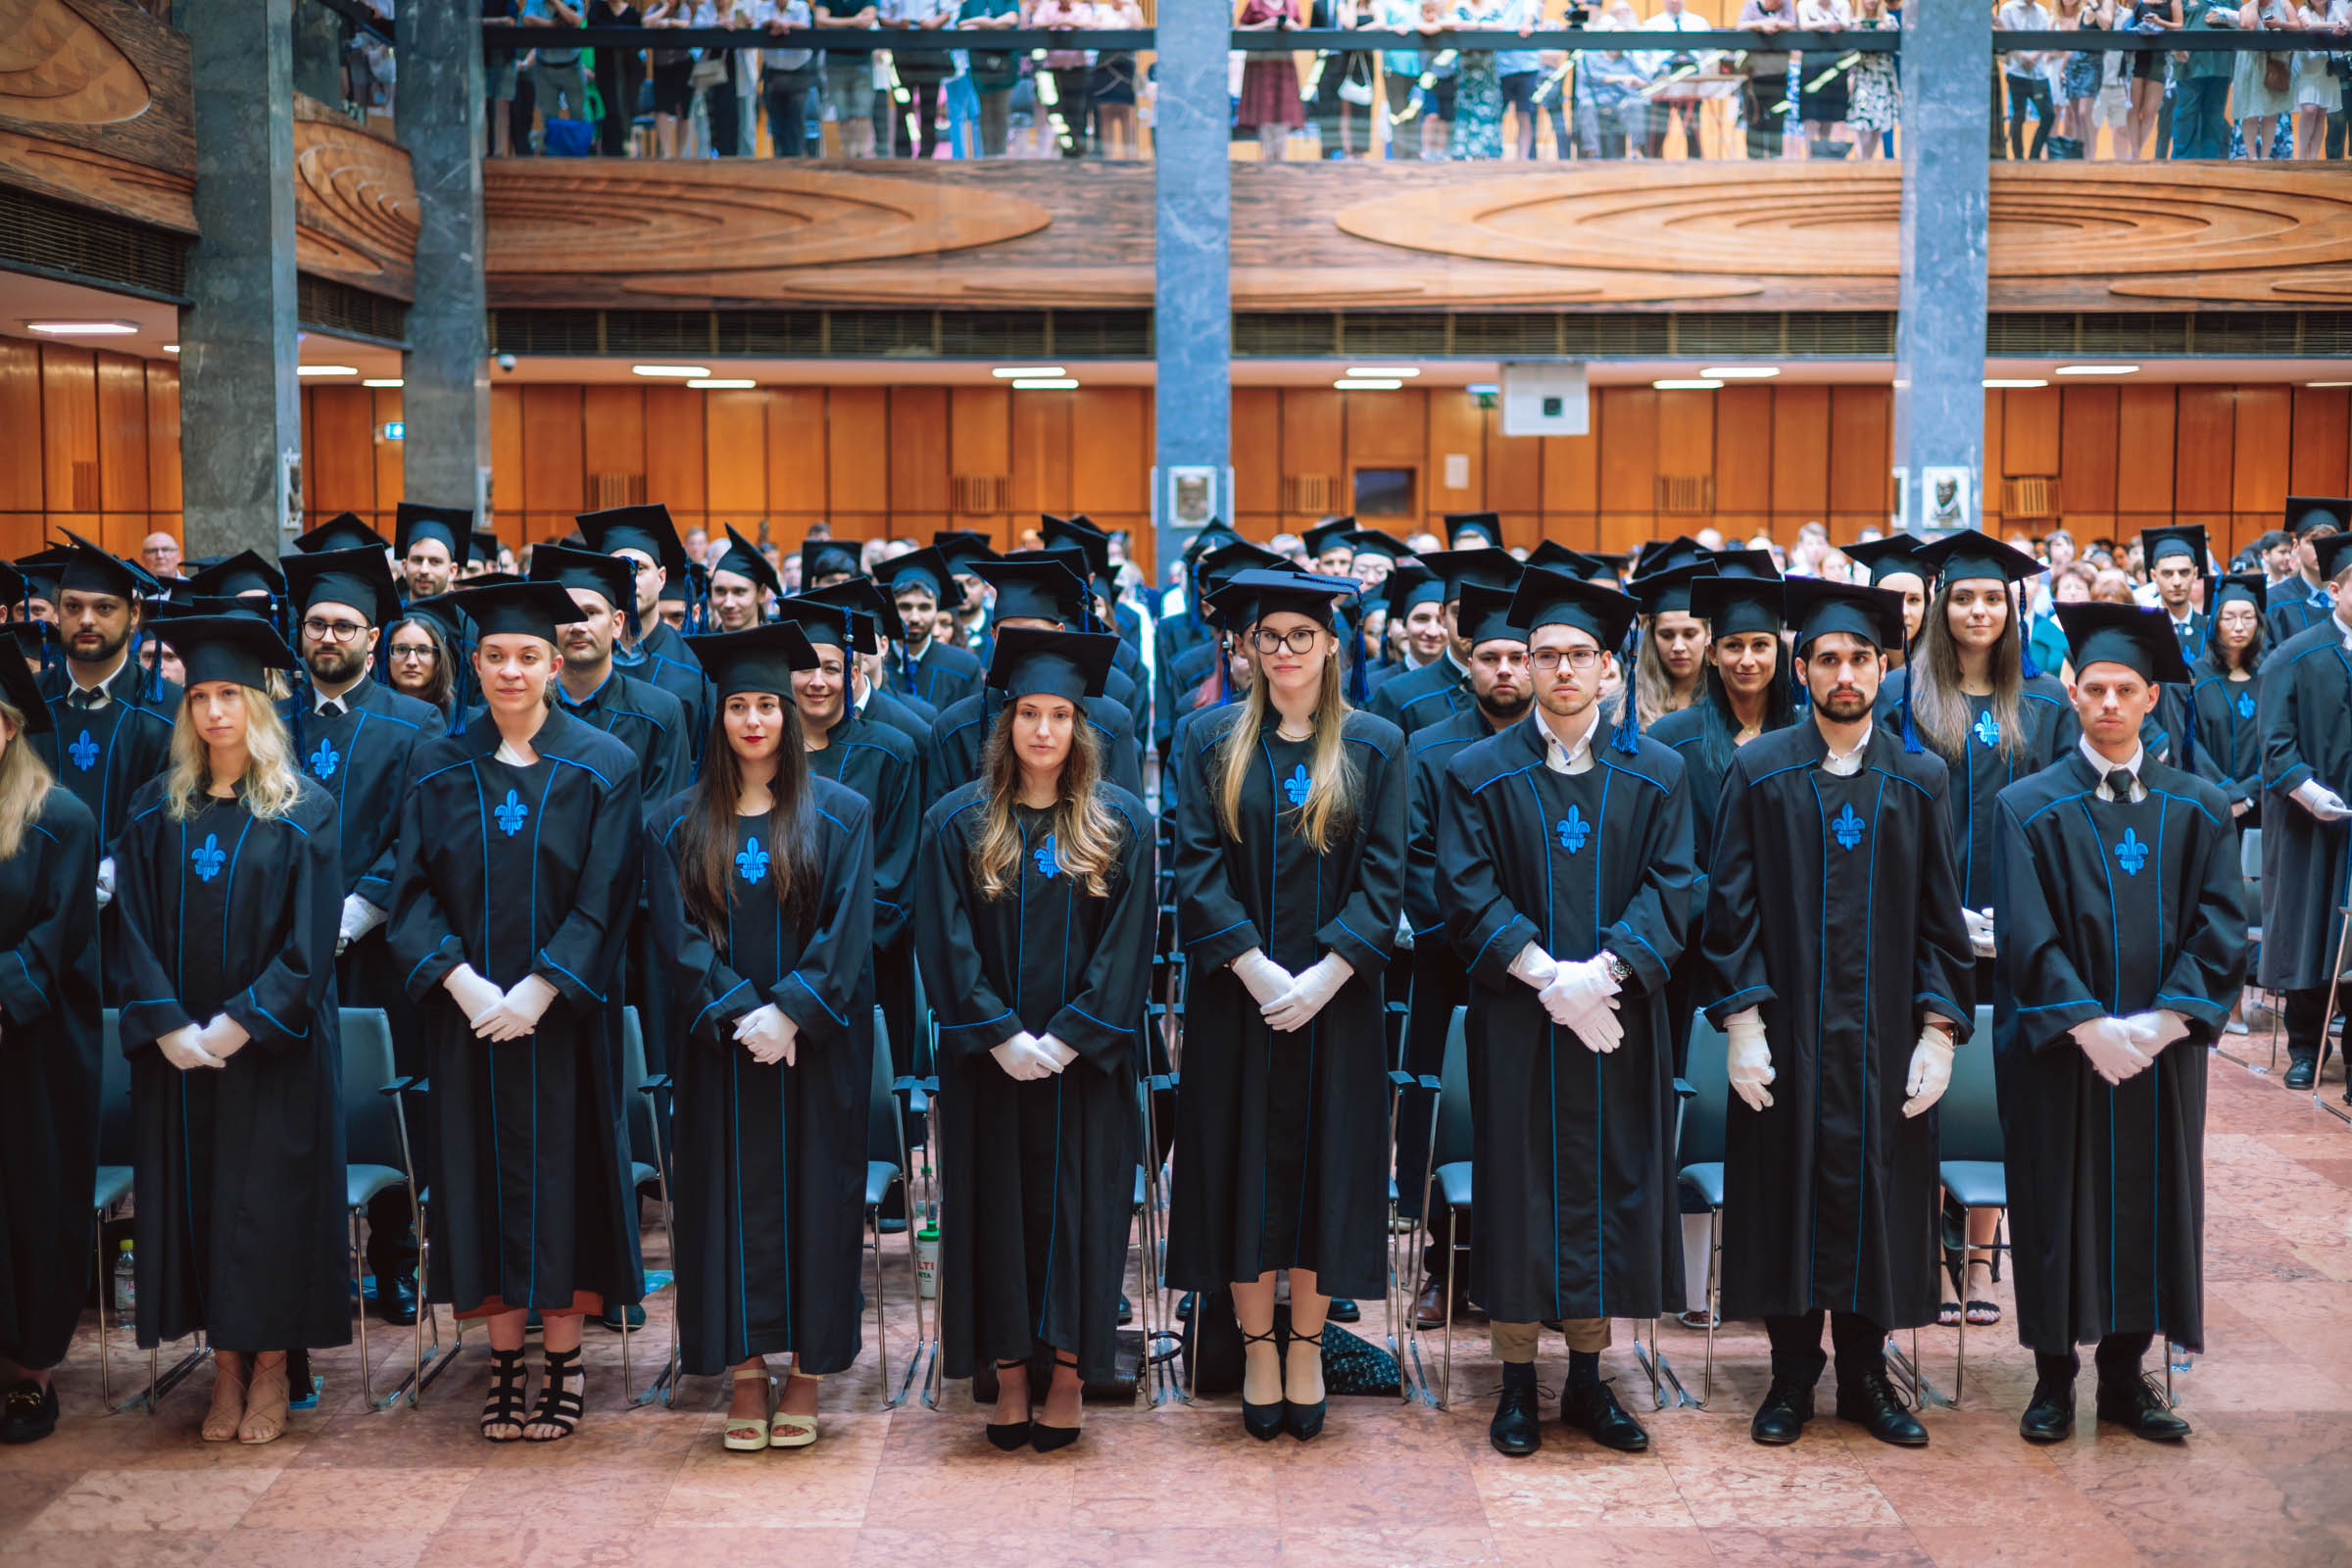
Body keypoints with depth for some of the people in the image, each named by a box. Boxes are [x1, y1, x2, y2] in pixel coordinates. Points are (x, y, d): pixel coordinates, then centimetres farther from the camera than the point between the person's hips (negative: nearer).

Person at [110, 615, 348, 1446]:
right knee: (195, 1192, 5)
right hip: (179, 1047, 3)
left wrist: (240, 1025, -15)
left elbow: (309, 940, -8)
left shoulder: (304, 810, -3)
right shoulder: (155, 810, 6)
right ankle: (226, 1368, 16)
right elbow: (133, 932, 2)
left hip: (274, 1045, -3)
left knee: (271, 1198, 0)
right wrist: (168, 1026, -10)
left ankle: (271, 1368, 12)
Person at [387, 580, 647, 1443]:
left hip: (561, 1014, -2)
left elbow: (604, 898, -7)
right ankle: (504, 1356, 16)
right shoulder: (438, 767, 5)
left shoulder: (601, 767, -2)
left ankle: (564, 1362, 12)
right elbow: (413, 891, 0)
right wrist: (462, 982, -14)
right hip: (466, 1010, 2)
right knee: (482, 1172, 6)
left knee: (560, 1171, 2)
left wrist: (536, 992, -15)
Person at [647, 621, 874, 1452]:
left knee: (811, 1193, 2)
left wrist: (790, 1012, -16)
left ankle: (806, 1373, 11)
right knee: (730, 1198, 2)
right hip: (721, 1047, 1)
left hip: (813, 1044, -1)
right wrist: (739, 1012, -14)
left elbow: (847, 930, -5)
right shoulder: (679, 822, 5)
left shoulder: (839, 814, 2)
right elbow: (677, 932, -2)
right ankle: (746, 1375, 10)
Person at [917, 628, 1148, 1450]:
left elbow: (1128, 943, -3)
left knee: (1076, 1205, 2)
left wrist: (1069, 1036, -12)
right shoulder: (959, 821, 1)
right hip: (990, 1059, 0)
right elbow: (946, 941, -3)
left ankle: (1067, 1380, 10)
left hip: (1083, 1058, 0)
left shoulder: (1120, 822, 1)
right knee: (999, 1204, 4)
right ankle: (1011, 1376, 13)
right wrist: (1001, 1035, -13)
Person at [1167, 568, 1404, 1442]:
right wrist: (1255, 968, -15)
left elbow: (1385, 874, -2)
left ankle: (1307, 1346, 16)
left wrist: (1323, 976, -13)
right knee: (1245, 1166, 3)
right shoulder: (1213, 742, 3)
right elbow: (1197, 868, -3)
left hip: (1333, 998, 0)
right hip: (1236, 996, 0)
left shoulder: (1375, 746, 3)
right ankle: (1257, 1347, 15)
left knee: (1322, 1163, 4)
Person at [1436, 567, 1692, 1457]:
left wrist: (1603, 969, -17)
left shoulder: (1655, 774, 6)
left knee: (1608, 1190, 6)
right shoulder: (1479, 773, 2)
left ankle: (1587, 1380, 18)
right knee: (1517, 1190, 1)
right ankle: (1517, 1384, 12)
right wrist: (1548, 975, -18)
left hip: (1619, 1023, 2)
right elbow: (1467, 893, -5)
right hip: (1516, 1023, -1)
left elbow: (1670, 890, -2)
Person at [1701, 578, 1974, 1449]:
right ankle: (1792, 1377, 19)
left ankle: (1864, 1373, 22)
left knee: (1878, 1197, 7)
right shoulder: (1759, 772, 0)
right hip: (1786, 1033, -1)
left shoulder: (1920, 780, 4)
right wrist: (1741, 1022, -10)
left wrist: (1938, 1031, -3)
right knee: (1787, 1196, 5)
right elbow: (1732, 906, -3)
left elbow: (1942, 915, 4)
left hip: (1884, 1038, 1)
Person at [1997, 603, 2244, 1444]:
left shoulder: (2197, 807, 5)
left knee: (2149, 1206, 8)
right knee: (2060, 1208, 3)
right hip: (2059, 1050, -2)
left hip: (2160, 1050, 3)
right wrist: (2088, 1026, -19)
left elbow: (2222, 928, -2)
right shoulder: (2030, 807, -2)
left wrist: (2164, 1021, -15)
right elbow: (2026, 935, -10)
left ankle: (2124, 1377, 21)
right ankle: (2054, 1380, 15)